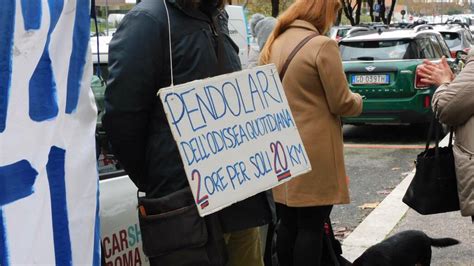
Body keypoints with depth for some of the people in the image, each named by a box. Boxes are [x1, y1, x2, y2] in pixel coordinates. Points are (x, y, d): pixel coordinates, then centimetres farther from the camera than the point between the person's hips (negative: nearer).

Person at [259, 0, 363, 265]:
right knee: (311, 227, 1)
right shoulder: (323, 45, -14)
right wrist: (358, 100, 9)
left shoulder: (274, 44, 9)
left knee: (287, 224, 14)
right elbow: (341, 103, -10)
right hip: (313, 154, -7)